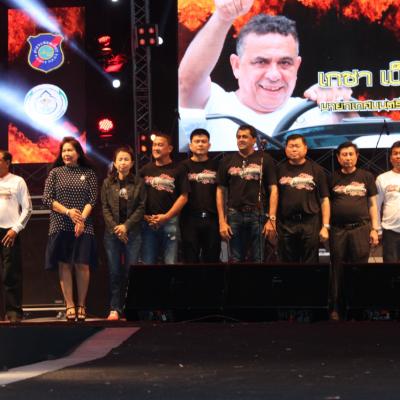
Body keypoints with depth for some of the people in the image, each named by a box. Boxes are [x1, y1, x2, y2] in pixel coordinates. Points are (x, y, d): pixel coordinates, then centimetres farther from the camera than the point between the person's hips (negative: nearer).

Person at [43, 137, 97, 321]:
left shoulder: (88, 173, 8)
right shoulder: (55, 173, 8)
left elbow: (93, 200, 1)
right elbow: (46, 199, 1)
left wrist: (82, 219, -12)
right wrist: (68, 212, -11)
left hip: (83, 227, 0)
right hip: (60, 226, 0)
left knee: (82, 265, -5)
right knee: (64, 265, -3)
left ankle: (81, 305, 5)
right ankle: (69, 305, 0)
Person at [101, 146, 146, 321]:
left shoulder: (139, 183, 3)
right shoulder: (108, 183, 7)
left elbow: (141, 207, -1)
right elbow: (105, 208, 3)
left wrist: (126, 226, -10)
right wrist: (115, 228, -8)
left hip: (132, 232, -1)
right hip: (112, 233, 1)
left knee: (130, 271, -2)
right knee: (114, 272, 2)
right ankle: (114, 309, 5)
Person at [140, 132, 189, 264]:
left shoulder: (177, 170, 2)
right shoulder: (146, 170, 11)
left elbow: (183, 197, -3)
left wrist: (166, 216, -10)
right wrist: (143, 215, -3)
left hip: (169, 221, -3)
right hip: (148, 222, 3)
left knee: (170, 263, -3)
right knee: (147, 263, 6)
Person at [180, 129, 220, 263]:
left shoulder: (216, 166, 11)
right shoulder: (184, 166, 6)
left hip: (212, 218, 1)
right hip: (190, 218, -1)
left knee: (212, 259, 4)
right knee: (190, 259, 2)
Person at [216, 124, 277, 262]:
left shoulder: (264, 159, 3)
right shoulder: (227, 161, 8)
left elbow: (273, 189, 0)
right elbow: (220, 191, 8)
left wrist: (272, 219, -9)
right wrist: (222, 221, 0)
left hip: (258, 214, -2)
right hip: (234, 215, 2)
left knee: (257, 259, 4)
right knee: (236, 259, 7)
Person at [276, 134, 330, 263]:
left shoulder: (316, 169, 7)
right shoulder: (280, 170, 9)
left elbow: (324, 199, 6)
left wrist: (325, 226, -1)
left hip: (310, 223, -1)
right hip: (285, 224, 1)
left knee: (310, 263, 2)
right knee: (287, 263, 7)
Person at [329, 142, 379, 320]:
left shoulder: (366, 176, 9)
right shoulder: (332, 178, 10)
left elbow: (372, 204, 9)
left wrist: (374, 228, 2)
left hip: (361, 228, 0)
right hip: (338, 230, 1)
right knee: (338, 270, 2)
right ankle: (336, 308, 6)